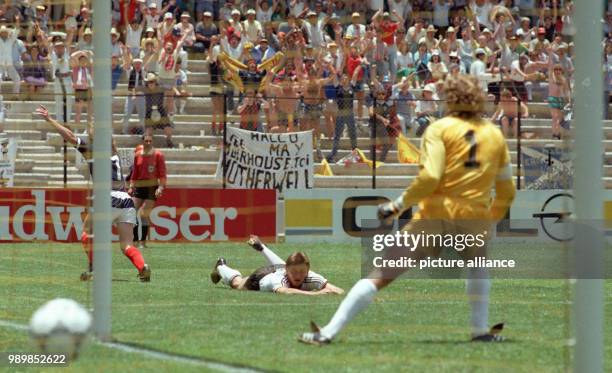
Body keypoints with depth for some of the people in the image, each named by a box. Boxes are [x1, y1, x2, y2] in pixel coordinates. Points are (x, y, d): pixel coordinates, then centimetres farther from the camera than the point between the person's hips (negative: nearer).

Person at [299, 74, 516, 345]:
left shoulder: (440, 129, 2)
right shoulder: (495, 135, 14)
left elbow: (429, 177, -13)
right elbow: (507, 192, 19)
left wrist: (398, 205, -5)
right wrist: (490, 220, 34)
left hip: (434, 217, -3)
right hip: (475, 219, 3)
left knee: (380, 275, -3)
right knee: (478, 262, 37)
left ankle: (329, 332, -9)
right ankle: (481, 330, 27)